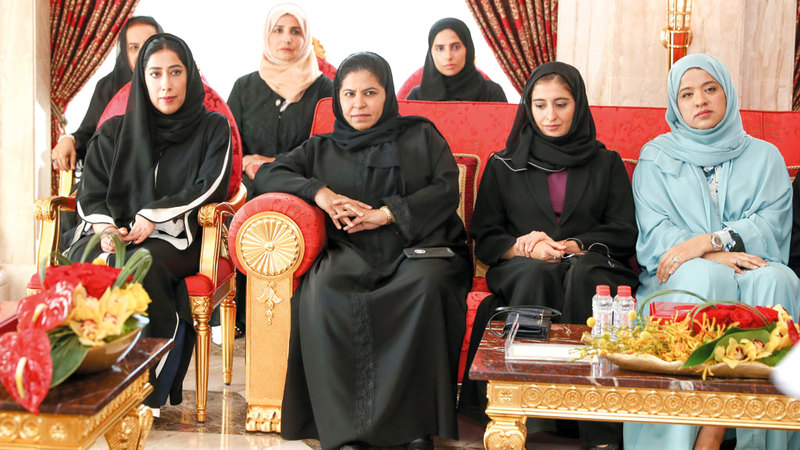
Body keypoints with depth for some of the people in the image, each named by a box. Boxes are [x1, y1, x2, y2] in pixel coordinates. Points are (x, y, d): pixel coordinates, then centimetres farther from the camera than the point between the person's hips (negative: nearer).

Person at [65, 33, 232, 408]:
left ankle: (149, 391, -30)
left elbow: (210, 187, -2)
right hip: (115, 234, 3)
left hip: (175, 237, -3)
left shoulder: (212, 129, 11)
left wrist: (154, 216, -13)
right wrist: (104, 225, -11)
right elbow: (90, 193, 11)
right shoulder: (114, 132, 18)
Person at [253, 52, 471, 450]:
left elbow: (447, 189, 7)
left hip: (417, 245, -1)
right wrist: (318, 192, -2)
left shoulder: (421, 136, 21)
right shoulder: (322, 149, 27)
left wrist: (384, 214, -6)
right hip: (351, 252, 1)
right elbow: (267, 174, 17)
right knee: (323, 290, -35)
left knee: (427, 284, -38)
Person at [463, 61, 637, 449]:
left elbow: (626, 232, 8)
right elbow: (484, 239, 12)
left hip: (589, 265, 0)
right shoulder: (504, 166, 21)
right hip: (522, 271, 1)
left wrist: (574, 246, -10)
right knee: (537, 273, -37)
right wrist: (524, 245, -10)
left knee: (582, 273, -38)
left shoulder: (606, 164, 21)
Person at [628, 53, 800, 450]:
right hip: (679, 279, -1)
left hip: (749, 263, 1)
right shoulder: (656, 157, 15)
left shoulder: (764, 157, 17)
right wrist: (716, 256, -17)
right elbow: (653, 233, 1)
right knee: (708, 276, -36)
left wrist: (707, 241, -17)